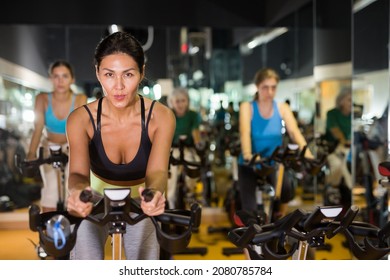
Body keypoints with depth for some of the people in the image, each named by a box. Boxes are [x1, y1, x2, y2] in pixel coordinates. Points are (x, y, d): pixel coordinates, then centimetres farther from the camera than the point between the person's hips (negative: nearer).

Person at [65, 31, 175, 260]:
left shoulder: (161, 117, -23)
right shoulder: (81, 119, -22)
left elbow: (157, 171, -33)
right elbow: (78, 173, -34)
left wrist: (153, 193, -58)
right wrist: (77, 193, -58)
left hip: (142, 203, 0)